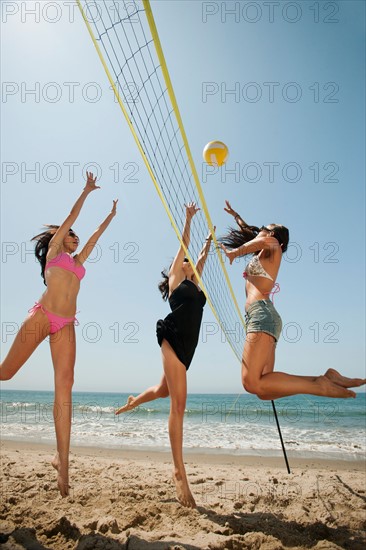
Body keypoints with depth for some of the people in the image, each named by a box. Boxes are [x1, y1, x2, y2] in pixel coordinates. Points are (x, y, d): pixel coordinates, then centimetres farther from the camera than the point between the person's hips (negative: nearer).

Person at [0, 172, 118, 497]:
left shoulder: (78, 259, 25)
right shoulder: (54, 249, 14)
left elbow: (96, 234, 35)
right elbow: (71, 217, 13)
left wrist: (112, 214, 43)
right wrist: (87, 191, 21)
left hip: (66, 327, 4)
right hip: (41, 317, -3)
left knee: (64, 389, -7)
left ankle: (62, 461, -8)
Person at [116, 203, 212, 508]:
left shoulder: (193, 283, 25)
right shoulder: (176, 277, 8)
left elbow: (202, 259, 38)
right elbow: (183, 244, 8)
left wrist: (209, 241, 45)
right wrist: (189, 218, 14)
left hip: (186, 346, 9)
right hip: (173, 339, -8)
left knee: (164, 391, 24)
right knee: (179, 403, -13)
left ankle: (133, 401, 54)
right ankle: (180, 472, -8)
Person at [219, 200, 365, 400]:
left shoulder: (273, 247, 8)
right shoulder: (262, 255, 31)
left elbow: (266, 240, -20)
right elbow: (248, 232, 49)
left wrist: (235, 252, -10)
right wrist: (234, 215, 60)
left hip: (262, 313, -9)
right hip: (260, 315, 9)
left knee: (252, 383, -24)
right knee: (263, 388, -5)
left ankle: (319, 385, -18)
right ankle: (326, 379, -6)